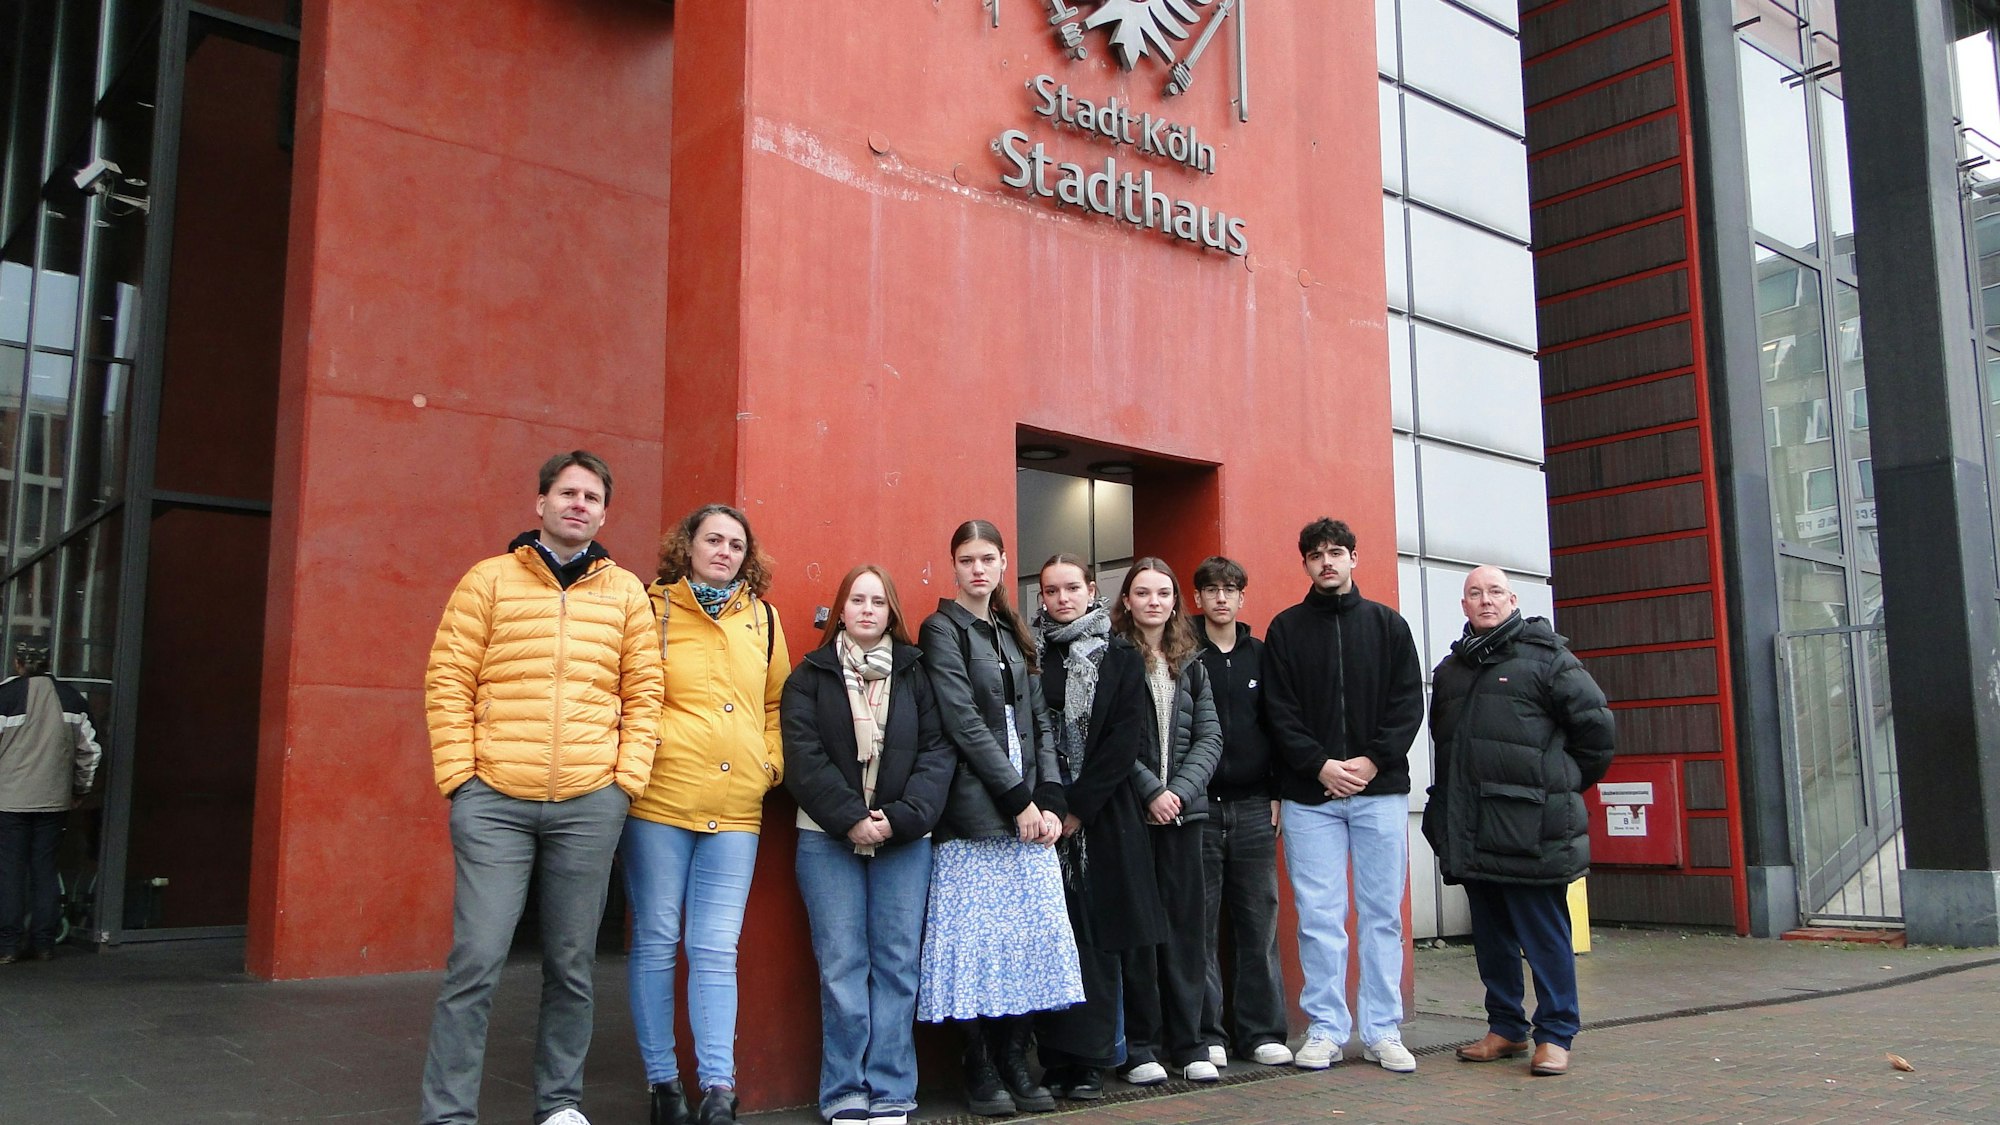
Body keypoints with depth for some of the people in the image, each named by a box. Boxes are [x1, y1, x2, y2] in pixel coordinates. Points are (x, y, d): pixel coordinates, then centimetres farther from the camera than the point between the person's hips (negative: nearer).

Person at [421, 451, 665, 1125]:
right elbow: (447, 683, 2)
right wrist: (459, 776, -5)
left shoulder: (626, 593, 10)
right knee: (476, 961, -4)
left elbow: (643, 693, 9)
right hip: (494, 801, -2)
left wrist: (627, 779, 1)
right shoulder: (489, 580, 5)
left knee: (572, 964, 10)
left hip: (590, 805, 2)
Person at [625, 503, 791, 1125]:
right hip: (660, 797, -2)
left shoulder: (762, 618, 13)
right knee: (656, 940, 5)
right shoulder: (652, 609, 3)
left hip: (736, 808, 2)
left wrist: (771, 762, 9)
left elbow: (777, 701, 22)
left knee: (716, 949, 1)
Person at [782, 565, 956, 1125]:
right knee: (841, 965, -2)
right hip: (828, 838, -1)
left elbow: (938, 752, 1)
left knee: (897, 963, 0)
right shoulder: (810, 675, 7)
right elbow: (803, 757, -3)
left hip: (904, 840, 1)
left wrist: (903, 817, -11)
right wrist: (850, 818, -13)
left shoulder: (916, 674, 9)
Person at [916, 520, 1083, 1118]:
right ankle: (982, 1072, 7)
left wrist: (1049, 799, 0)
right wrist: (1018, 799, -12)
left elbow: (1039, 723, 14)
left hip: (1029, 813, 6)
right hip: (975, 814, -6)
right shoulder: (942, 630, -1)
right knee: (980, 939, -4)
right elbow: (963, 722, -10)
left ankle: (1015, 1063, 14)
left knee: (1031, 937, 4)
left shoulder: (1012, 635, 18)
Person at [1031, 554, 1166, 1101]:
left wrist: (1077, 809, -9)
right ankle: (1055, 1060, 7)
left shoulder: (1120, 656, 5)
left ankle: (1090, 1061, 7)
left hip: (1101, 815, -1)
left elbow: (1125, 739, -3)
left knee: (1097, 936, 0)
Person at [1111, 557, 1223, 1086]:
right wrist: (1150, 790, -14)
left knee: (1185, 923, 6)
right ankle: (1140, 1047, 9)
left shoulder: (1191, 665, 13)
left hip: (1184, 809, 4)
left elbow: (1209, 738, 7)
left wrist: (1179, 789, -8)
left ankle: (1186, 1042, 15)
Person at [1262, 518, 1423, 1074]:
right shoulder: (1286, 629, 7)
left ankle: (1383, 1031, 12)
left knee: (1383, 915, 4)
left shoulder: (1387, 624, 9)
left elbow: (1409, 703, 3)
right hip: (1309, 795, -1)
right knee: (1319, 917, 1)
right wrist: (1320, 766, -11)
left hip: (1380, 790, 1)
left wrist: (1373, 760, -9)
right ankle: (1325, 1030, 10)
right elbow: (1280, 711, 0)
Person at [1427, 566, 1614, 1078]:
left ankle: (1555, 1035, 10)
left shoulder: (1547, 657, -3)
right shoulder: (1450, 669, 16)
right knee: (1490, 935, 14)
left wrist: (1564, 786, 5)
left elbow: (1596, 726, -2)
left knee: (1544, 934, 0)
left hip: (1531, 828, -6)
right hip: (1470, 833, 6)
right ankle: (1506, 1027, 25)